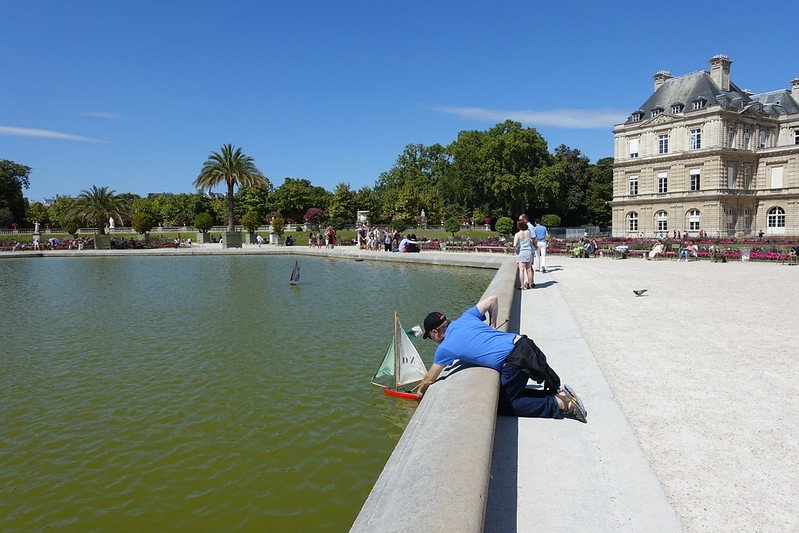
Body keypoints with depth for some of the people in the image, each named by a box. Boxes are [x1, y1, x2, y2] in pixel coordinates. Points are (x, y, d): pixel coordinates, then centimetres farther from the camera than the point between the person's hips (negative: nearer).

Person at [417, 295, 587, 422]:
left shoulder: (445, 348, 0)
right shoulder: (466, 317, 16)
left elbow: (429, 379, 13)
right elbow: (492, 299, 23)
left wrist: (420, 391, 34)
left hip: (515, 360, -8)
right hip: (524, 343, 8)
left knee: (504, 406, 7)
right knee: (512, 392, 21)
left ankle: (557, 404, -2)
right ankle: (559, 393, 8)